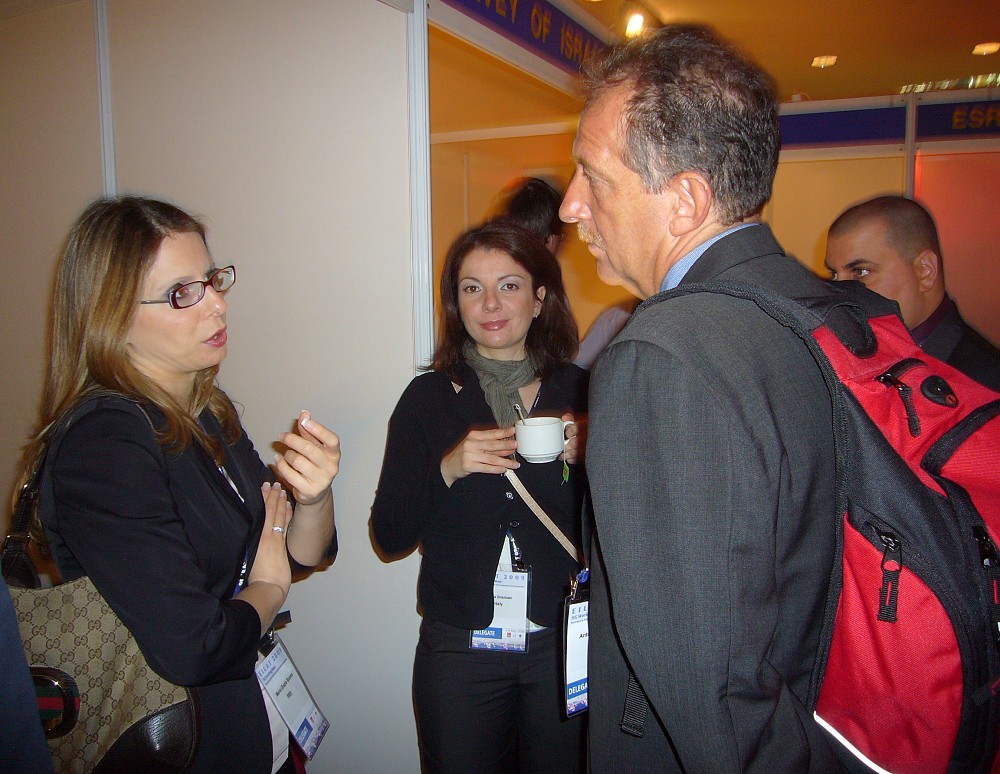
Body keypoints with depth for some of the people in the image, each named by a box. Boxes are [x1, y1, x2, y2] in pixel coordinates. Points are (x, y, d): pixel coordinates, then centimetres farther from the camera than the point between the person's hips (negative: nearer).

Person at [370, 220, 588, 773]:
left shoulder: (578, 391, -3)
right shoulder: (427, 398, -4)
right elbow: (389, 537, -7)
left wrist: (583, 459, -17)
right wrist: (447, 469, -22)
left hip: (563, 644, 1)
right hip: (458, 649, 0)